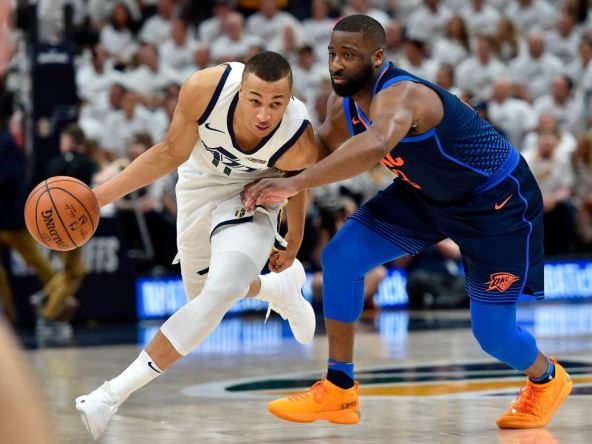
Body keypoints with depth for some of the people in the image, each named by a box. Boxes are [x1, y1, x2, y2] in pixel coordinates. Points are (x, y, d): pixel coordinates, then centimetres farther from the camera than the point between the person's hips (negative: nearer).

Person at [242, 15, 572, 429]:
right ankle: (339, 391, 0)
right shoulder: (345, 103, -11)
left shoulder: (400, 95, -38)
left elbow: (374, 145, -61)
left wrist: (293, 184, -64)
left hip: (497, 200, -7)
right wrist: (272, 180, -8)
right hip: (427, 193, 8)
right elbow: (324, 147, 8)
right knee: (341, 256, -10)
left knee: (492, 333, -2)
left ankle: (548, 379, 34)